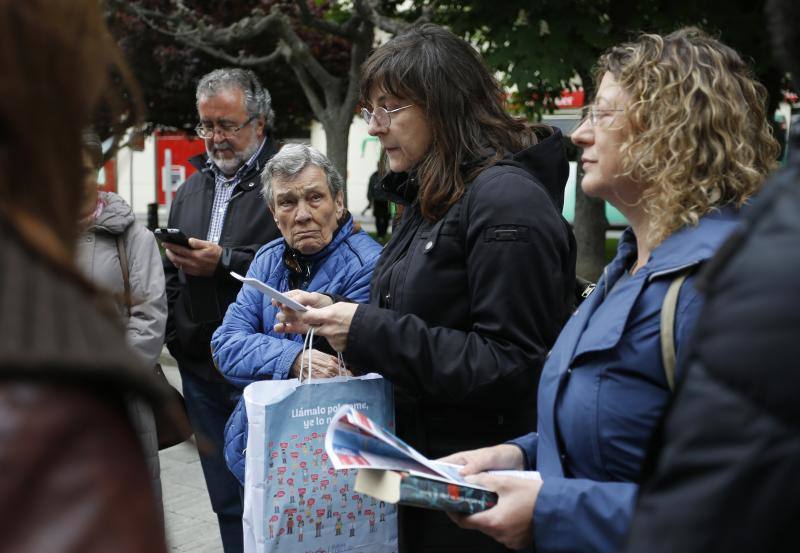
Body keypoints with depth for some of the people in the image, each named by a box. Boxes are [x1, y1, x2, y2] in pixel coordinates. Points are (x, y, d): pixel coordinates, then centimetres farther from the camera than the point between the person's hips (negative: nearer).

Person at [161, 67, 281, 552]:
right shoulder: (192, 188, 17)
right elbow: (172, 276, 22)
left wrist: (224, 261, -20)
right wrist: (174, 338, 12)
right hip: (201, 368, 7)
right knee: (227, 502, 16)